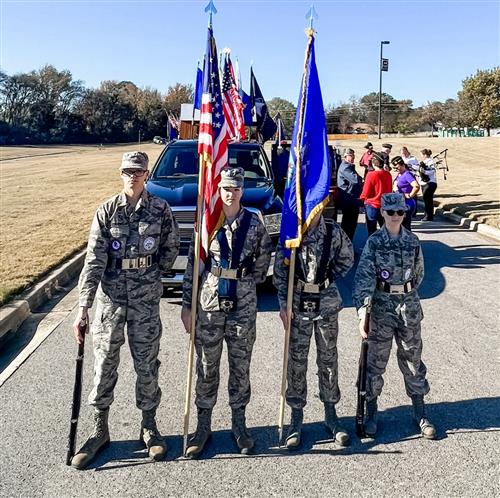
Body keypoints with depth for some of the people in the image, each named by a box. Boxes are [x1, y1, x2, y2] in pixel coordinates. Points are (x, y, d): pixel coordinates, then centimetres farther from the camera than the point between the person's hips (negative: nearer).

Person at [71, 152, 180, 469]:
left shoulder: (160, 209, -2)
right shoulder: (107, 211, -3)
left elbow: (171, 249, 12)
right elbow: (94, 261, -8)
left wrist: (151, 274, 7)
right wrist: (83, 308, -14)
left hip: (146, 300, 0)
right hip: (110, 298, 1)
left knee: (147, 365, 9)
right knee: (104, 365, 8)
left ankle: (149, 427, 27)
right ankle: (100, 431, 26)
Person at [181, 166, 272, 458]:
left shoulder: (254, 223, 0)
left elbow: (263, 259, 13)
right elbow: (192, 265, 0)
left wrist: (246, 282, 9)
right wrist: (187, 304, -2)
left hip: (243, 305, 0)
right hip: (209, 303, 0)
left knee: (241, 366, 11)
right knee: (207, 367, 9)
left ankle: (239, 425, 26)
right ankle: (204, 426, 24)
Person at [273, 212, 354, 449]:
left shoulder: (333, 232, -3)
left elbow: (346, 258, 13)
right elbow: (280, 269, -2)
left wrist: (330, 277, 4)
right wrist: (283, 303, -6)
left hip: (327, 302, 1)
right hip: (298, 302, 0)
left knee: (328, 358, 10)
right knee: (296, 360, 4)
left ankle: (331, 414, 25)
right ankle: (296, 418, 16)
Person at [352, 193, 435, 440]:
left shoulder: (412, 241, 3)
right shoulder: (374, 242, -7)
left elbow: (418, 273, 15)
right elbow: (364, 276, -17)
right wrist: (363, 308, -27)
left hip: (409, 305, 3)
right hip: (381, 306, -2)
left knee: (412, 359, 11)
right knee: (375, 361, 6)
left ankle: (420, 414, 23)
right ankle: (371, 414, 20)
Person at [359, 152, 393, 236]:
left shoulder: (371, 175, -18)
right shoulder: (388, 174, -2)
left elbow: (365, 192, -11)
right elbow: (390, 190, 10)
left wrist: (361, 198, 7)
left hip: (372, 205, -5)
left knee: (372, 230, 5)